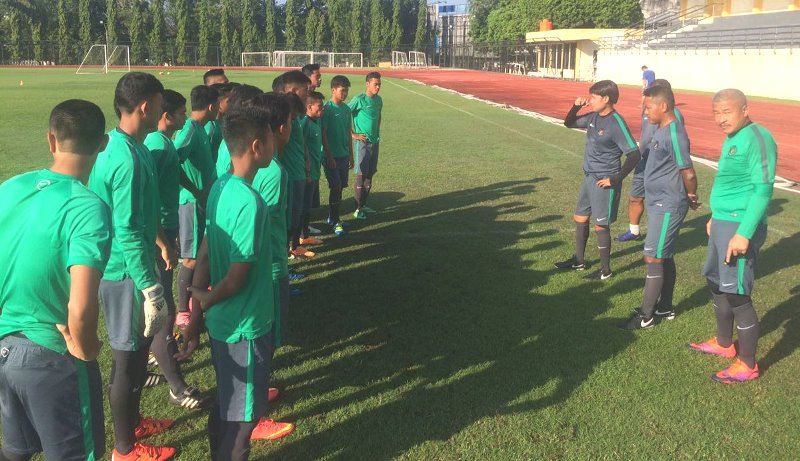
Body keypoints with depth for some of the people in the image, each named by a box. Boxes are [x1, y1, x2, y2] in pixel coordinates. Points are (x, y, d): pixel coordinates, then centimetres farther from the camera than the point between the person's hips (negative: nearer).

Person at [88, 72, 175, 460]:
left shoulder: (117, 148, 5)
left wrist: (156, 240, 23)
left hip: (124, 268, 10)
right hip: (128, 274, -9)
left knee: (137, 351, 23)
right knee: (127, 359, 5)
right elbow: (128, 234, -26)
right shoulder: (128, 159, -25)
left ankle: (133, 422, 42)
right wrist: (151, 289, -23)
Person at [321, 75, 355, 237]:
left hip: (344, 155, 7)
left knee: (340, 187, 10)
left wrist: (351, 155, 15)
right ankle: (335, 222, 2)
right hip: (332, 156, -7)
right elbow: (323, 134, -13)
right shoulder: (327, 108, -12)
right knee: (335, 187, -6)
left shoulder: (347, 109, 9)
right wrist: (329, 156, -15)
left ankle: (332, 217, 23)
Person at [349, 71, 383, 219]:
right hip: (363, 142, -7)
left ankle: (364, 204, 22)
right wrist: (353, 134, -12)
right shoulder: (359, 100, -14)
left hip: (375, 142, 7)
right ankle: (357, 209, 2)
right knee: (361, 175, -4)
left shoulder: (379, 100, 7)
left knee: (370, 174, 11)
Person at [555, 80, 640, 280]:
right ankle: (578, 260, 32)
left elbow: (634, 155, -21)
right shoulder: (593, 117, 4)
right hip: (589, 178, 9)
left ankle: (605, 270, 13)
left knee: (601, 226, -1)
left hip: (603, 182, -9)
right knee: (580, 219, 17)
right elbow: (569, 123, 19)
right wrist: (576, 106, 0)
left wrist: (615, 179, -19)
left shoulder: (616, 124, -20)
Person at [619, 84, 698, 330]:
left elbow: (688, 174, -20)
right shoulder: (661, 130, 9)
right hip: (659, 203, 9)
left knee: (653, 258, -4)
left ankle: (645, 316, 4)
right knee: (665, 257, 17)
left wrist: (691, 198, -3)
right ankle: (665, 307, 28)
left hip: (668, 207, -9)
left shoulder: (674, 135, -21)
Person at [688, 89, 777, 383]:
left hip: (740, 227, -10)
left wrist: (744, 233, -26)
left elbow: (763, 189, -21)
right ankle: (724, 344, 38)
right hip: (723, 223, 10)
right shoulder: (732, 138, 12)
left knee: (737, 294, -4)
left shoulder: (757, 139, -17)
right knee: (717, 284, 20)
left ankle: (747, 365, 8)